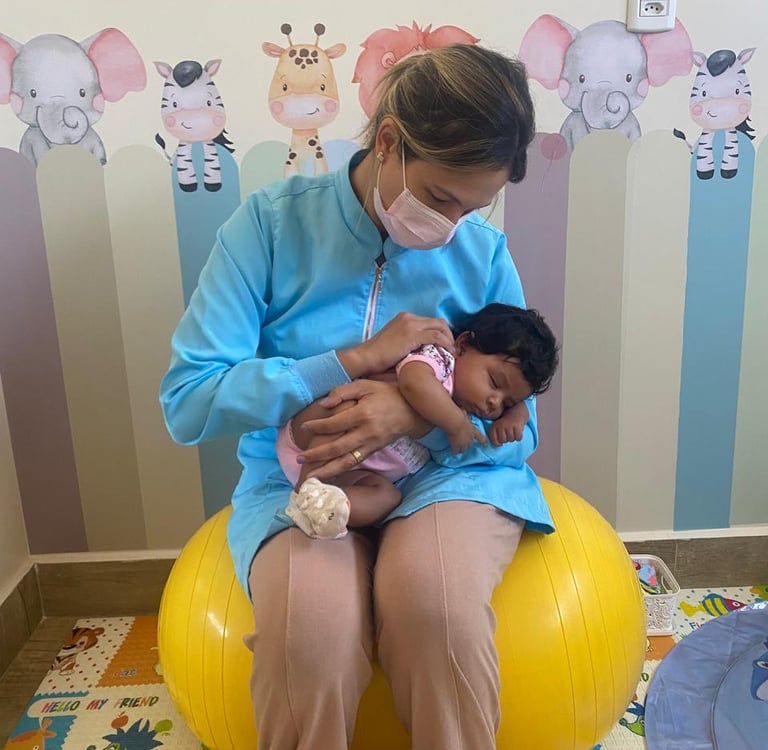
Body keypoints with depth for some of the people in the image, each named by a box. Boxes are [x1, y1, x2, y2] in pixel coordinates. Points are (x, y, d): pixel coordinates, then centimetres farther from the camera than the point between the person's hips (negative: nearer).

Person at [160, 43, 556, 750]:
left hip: (446, 472, 1)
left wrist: (421, 413, -21)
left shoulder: (484, 252, -2)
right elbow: (187, 401, -12)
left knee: (432, 594, -33)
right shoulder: (274, 223, -8)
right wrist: (358, 359, -19)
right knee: (311, 622, -33)